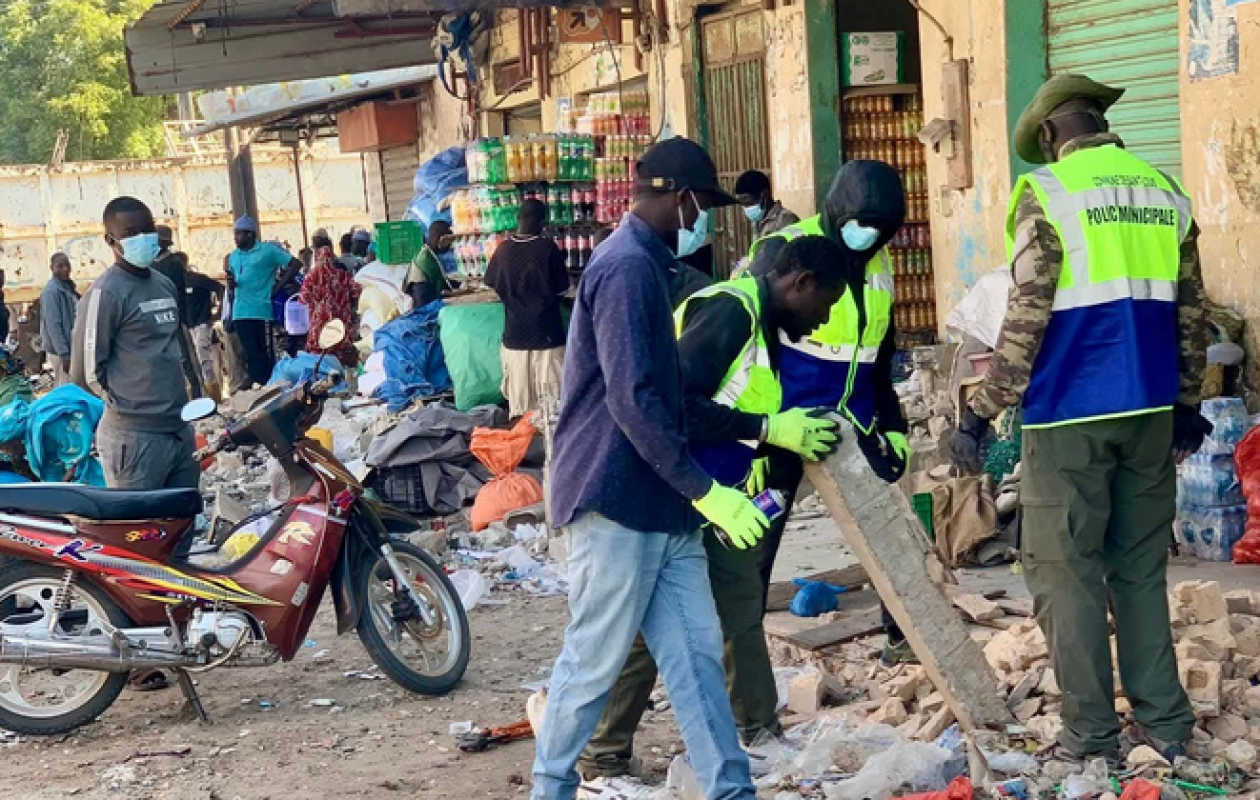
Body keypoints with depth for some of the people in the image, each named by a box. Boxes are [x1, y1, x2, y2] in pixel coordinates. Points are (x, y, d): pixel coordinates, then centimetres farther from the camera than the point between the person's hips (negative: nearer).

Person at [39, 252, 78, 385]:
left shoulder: (68, 286, 11)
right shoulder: (52, 290, -18)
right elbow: (53, 325, -22)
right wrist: (64, 353, -25)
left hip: (72, 347, 9)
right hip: (61, 350, -9)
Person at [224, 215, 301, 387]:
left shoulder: (267, 250, -1)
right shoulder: (233, 256, 15)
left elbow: (295, 264, -2)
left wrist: (278, 287, -5)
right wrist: (230, 284, -4)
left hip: (262, 312, -5)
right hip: (240, 314, 5)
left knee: (265, 354, -1)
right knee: (251, 354, 4)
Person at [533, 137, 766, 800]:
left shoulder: (645, 266, 17)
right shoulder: (627, 269, -16)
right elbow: (633, 402, -23)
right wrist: (705, 490, -21)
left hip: (659, 505, 10)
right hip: (617, 500, -10)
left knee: (696, 654, 7)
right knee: (595, 660, 2)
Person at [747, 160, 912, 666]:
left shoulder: (877, 262, 8)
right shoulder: (784, 250, -14)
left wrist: (893, 426, 16)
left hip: (853, 425, 6)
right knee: (758, 542, 1)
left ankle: (903, 638, 22)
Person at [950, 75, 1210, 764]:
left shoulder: (1046, 193, -8)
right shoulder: (1164, 191, 10)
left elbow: (1026, 318, -13)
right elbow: (1190, 312, 13)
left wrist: (981, 413, -8)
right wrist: (1187, 405, 23)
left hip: (1070, 412, -6)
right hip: (1149, 410, 6)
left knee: (1066, 570, 3)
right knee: (1141, 568, 14)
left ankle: (1091, 733, 5)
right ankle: (1163, 720, 16)